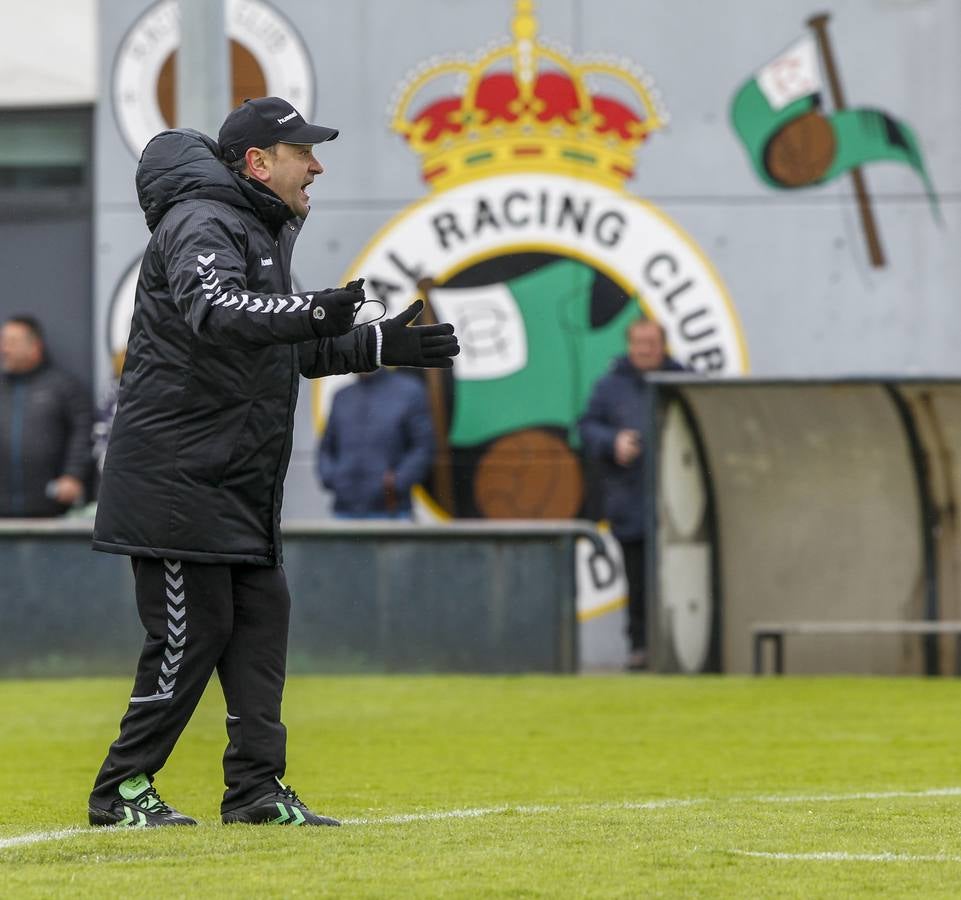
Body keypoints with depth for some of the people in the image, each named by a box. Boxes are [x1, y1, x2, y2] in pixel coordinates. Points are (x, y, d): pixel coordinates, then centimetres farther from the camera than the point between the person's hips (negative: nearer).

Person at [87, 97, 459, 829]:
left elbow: (295, 349, 27)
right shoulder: (202, 225, -14)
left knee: (262, 617, 6)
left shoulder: (263, 233, 19)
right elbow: (215, 311, -35)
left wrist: (382, 345, 17)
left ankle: (256, 789, 8)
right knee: (192, 630, -8)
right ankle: (122, 790, 1)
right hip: (178, 473, -10)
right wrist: (313, 312, -48)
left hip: (242, 480, 10)